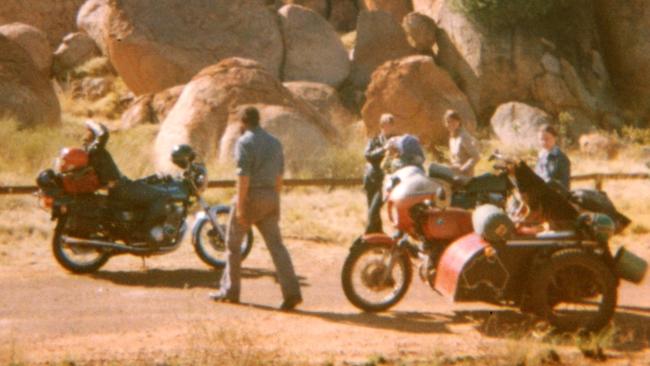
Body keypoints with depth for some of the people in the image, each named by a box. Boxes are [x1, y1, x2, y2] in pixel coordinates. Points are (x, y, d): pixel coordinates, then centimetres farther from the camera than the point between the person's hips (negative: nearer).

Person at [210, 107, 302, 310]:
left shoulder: (244, 142, -9)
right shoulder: (274, 142, 14)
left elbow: (243, 176, -17)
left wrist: (240, 206, -19)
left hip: (250, 196, -6)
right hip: (270, 198, 6)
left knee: (233, 242, 10)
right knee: (276, 245, 0)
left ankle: (230, 291, 16)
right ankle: (291, 292, -12)